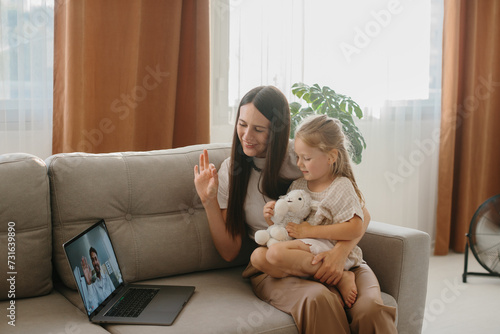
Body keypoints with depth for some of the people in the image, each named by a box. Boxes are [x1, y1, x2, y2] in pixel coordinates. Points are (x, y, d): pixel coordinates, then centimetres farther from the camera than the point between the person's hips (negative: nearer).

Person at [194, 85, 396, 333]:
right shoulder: (231, 171, 8)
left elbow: (361, 214, 2)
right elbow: (229, 251, 7)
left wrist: (341, 251, -18)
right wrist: (209, 201, -6)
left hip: (327, 260, 0)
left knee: (370, 310, -32)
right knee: (318, 301, -35)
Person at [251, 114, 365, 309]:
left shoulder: (342, 187, -4)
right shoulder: (297, 186, 16)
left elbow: (356, 229, -17)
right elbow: (286, 227, 23)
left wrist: (310, 231, -16)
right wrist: (272, 218, -2)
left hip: (327, 248, -7)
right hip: (301, 248, 7)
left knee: (276, 253, -30)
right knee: (258, 256, -17)